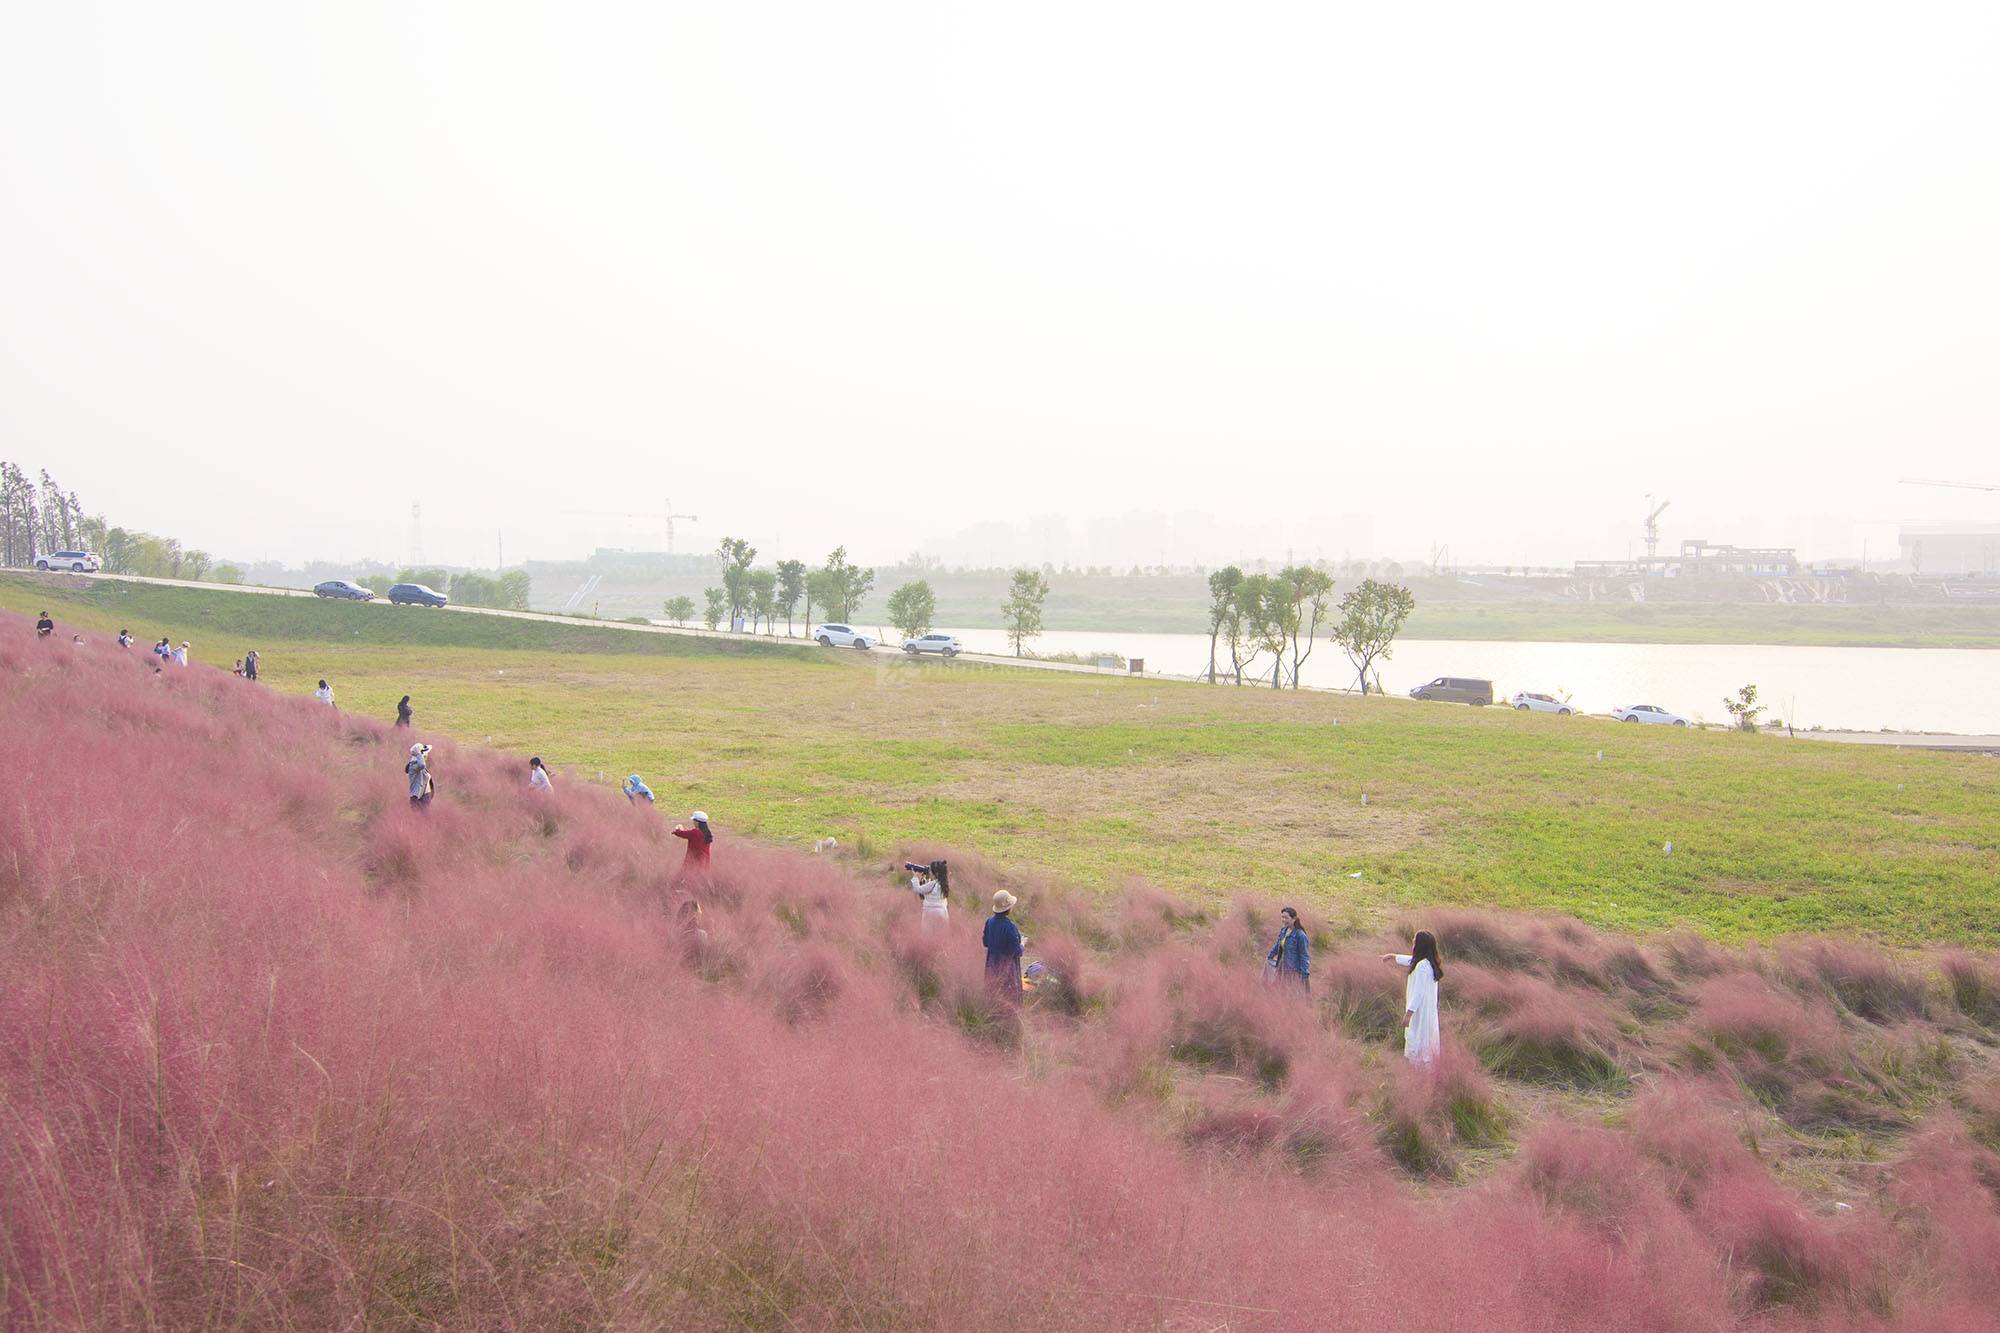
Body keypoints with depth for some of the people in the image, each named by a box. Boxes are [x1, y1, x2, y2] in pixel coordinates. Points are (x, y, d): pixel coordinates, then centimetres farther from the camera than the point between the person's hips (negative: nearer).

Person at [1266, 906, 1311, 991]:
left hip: (1294, 970, -8)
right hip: (1283, 968, 8)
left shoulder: (1300, 935, -18)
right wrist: (1269, 957, 35)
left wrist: (1304, 975, -17)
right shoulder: (1283, 930, 4)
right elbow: (1277, 945, 22)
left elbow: (1305, 956, -16)